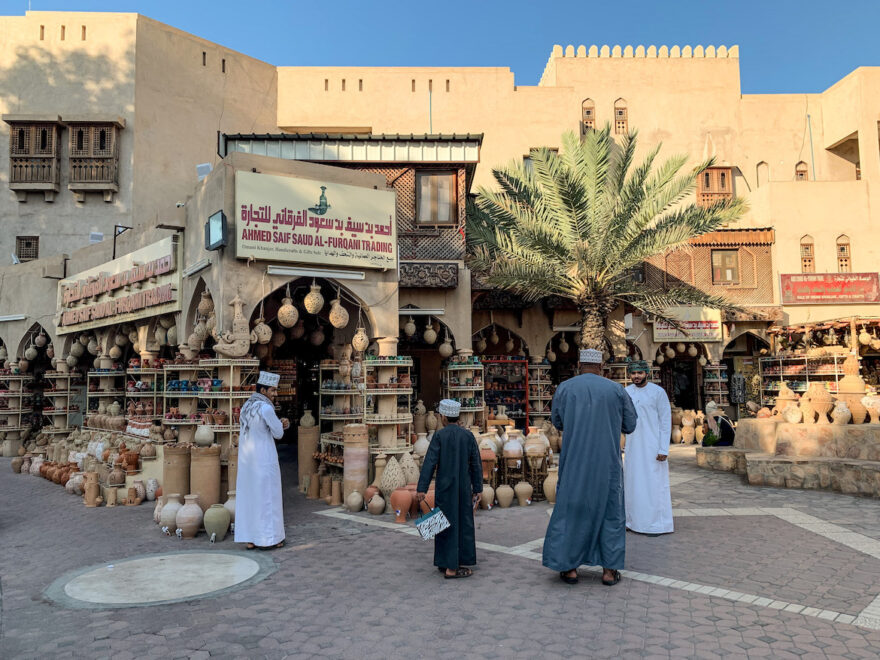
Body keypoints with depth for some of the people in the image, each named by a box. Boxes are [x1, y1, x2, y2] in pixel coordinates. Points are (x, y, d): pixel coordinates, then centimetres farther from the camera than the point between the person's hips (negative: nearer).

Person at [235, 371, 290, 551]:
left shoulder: (247, 406, 10)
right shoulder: (265, 408, -17)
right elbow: (278, 434, -9)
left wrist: (282, 424, 2)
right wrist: (281, 425, 10)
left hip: (246, 458, 8)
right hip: (264, 458, -8)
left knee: (248, 496, 11)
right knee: (266, 496, 2)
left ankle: (250, 539, 16)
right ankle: (267, 539, 8)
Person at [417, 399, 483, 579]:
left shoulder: (439, 436, -7)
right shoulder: (468, 435, 0)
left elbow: (430, 462, -13)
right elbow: (476, 464, 2)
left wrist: (421, 488, -12)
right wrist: (478, 488, 9)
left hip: (444, 488, -1)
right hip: (464, 488, 1)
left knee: (447, 525, 7)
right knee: (462, 525, 7)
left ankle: (446, 563, 11)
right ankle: (451, 567, 6)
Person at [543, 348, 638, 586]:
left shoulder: (564, 388, -2)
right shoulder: (616, 390, -2)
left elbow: (557, 421, 9)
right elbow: (630, 426, 5)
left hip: (574, 462, 0)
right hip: (606, 462, 0)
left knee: (571, 509, 10)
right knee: (610, 511, 12)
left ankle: (569, 567, 13)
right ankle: (609, 569, 14)